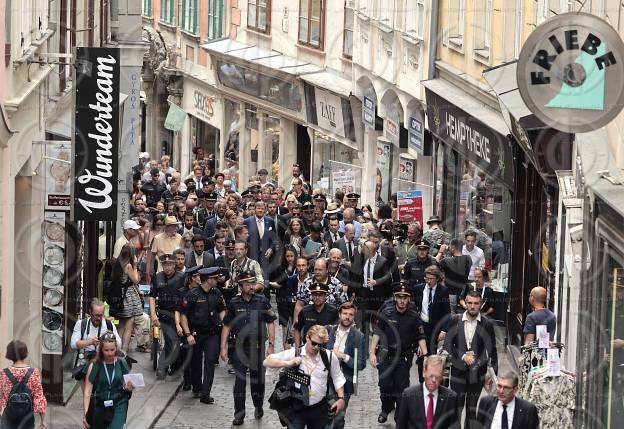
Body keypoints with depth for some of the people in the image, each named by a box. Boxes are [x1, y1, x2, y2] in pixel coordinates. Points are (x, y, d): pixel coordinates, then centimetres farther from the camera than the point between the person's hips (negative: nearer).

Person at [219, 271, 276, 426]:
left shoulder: (262, 301, -2)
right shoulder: (234, 303, 1)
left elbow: (270, 324, 2)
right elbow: (226, 326, 6)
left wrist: (271, 345, -3)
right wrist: (223, 348, 2)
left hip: (258, 347, 0)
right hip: (240, 347, 0)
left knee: (258, 379, 9)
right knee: (240, 381, -3)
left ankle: (258, 407, 32)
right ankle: (239, 414, 2)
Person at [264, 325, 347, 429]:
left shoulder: (329, 357, -3)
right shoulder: (293, 353, -7)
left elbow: (337, 378, 11)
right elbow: (267, 362, -8)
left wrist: (341, 398, 2)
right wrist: (288, 363, -21)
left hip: (319, 408, 2)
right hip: (296, 407, -2)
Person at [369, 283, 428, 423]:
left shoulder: (414, 316, -2)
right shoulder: (386, 312, -4)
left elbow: (421, 337, 0)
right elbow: (377, 333, -1)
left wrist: (426, 357, -10)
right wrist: (372, 353, -6)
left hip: (404, 356, 0)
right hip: (385, 354, 0)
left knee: (402, 387, -2)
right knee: (385, 384, -3)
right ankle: (386, 409, 23)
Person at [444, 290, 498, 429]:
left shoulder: (487, 325, -2)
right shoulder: (455, 321, 0)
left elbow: (492, 351, 2)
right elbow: (447, 345, 1)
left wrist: (494, 374, 1)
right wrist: (463, 357, -13)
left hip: (477, 374, 0)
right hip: (458, 371, 0)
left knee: (472, 409, 8)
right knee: (456, 407, 0)